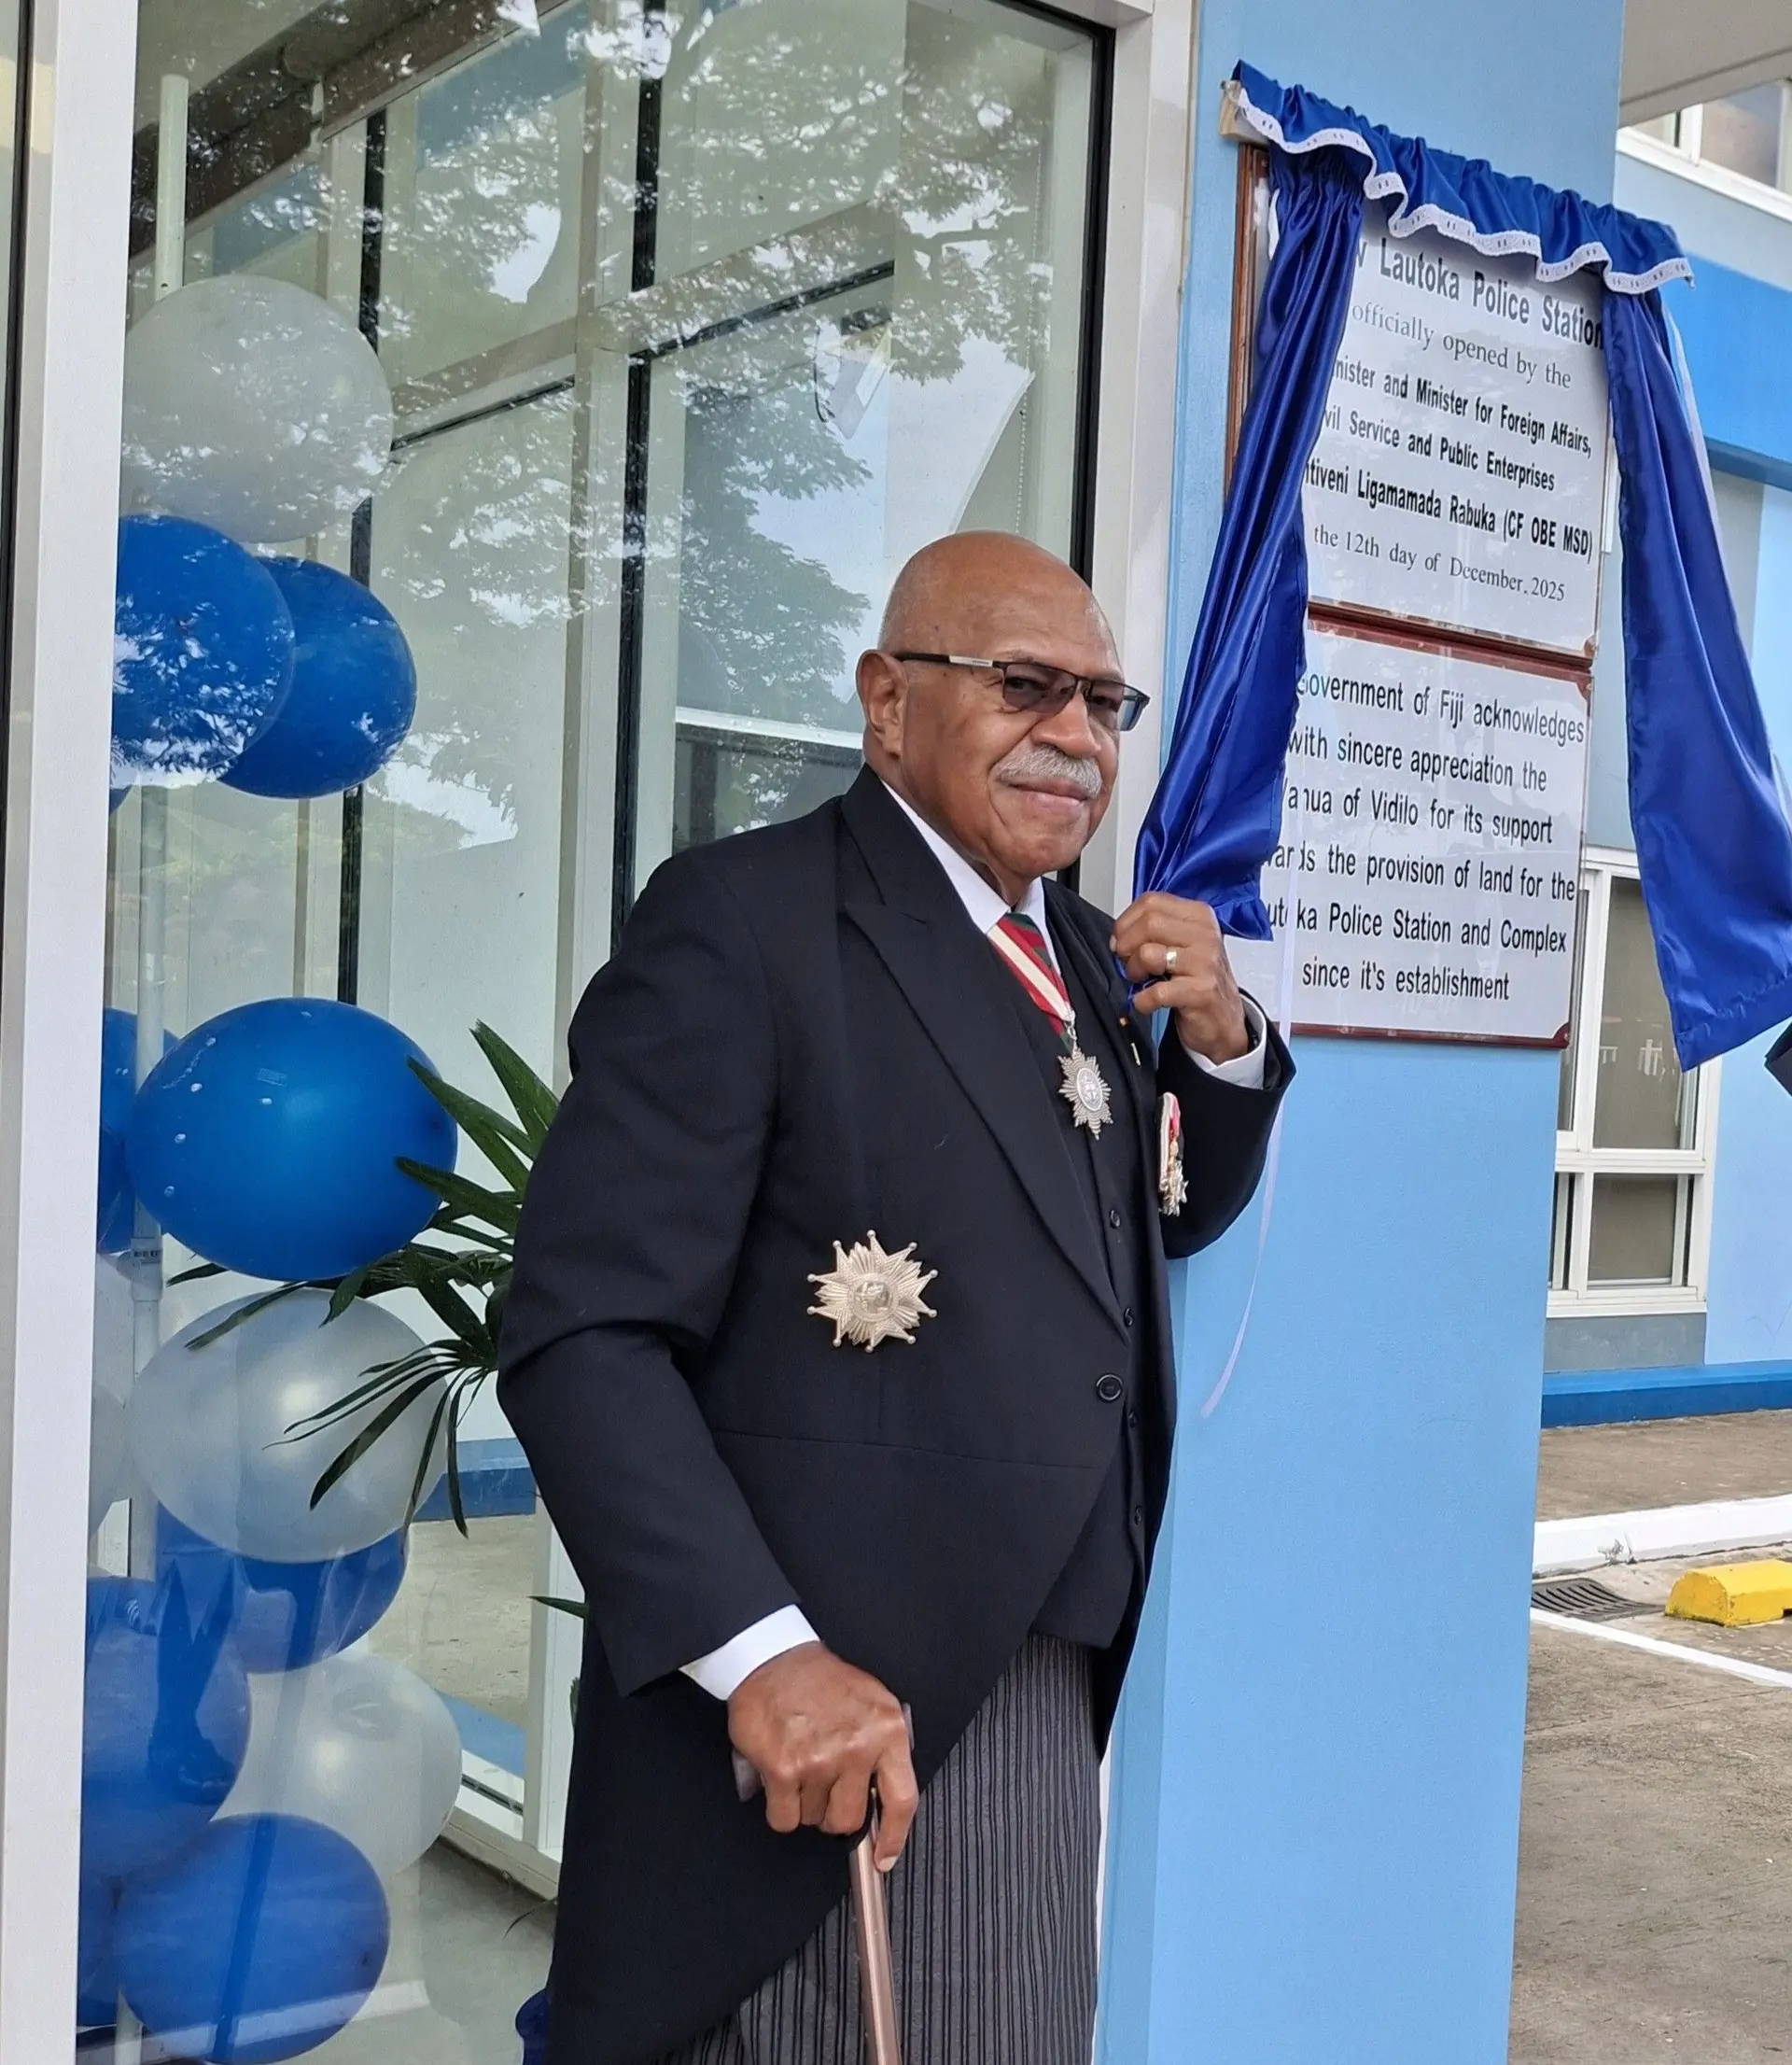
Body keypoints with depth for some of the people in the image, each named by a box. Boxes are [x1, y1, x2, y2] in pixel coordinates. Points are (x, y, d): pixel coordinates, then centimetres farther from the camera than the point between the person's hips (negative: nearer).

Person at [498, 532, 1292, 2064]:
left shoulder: (1083, 955, 10)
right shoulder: (744, 920, -14)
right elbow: (584, 1338, -19)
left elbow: (1161, 1221, 23)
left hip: (1048, 1694, 8)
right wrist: (761, 1652, -28)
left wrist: (1219, 1039, 3)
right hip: (819, 1710, -8)